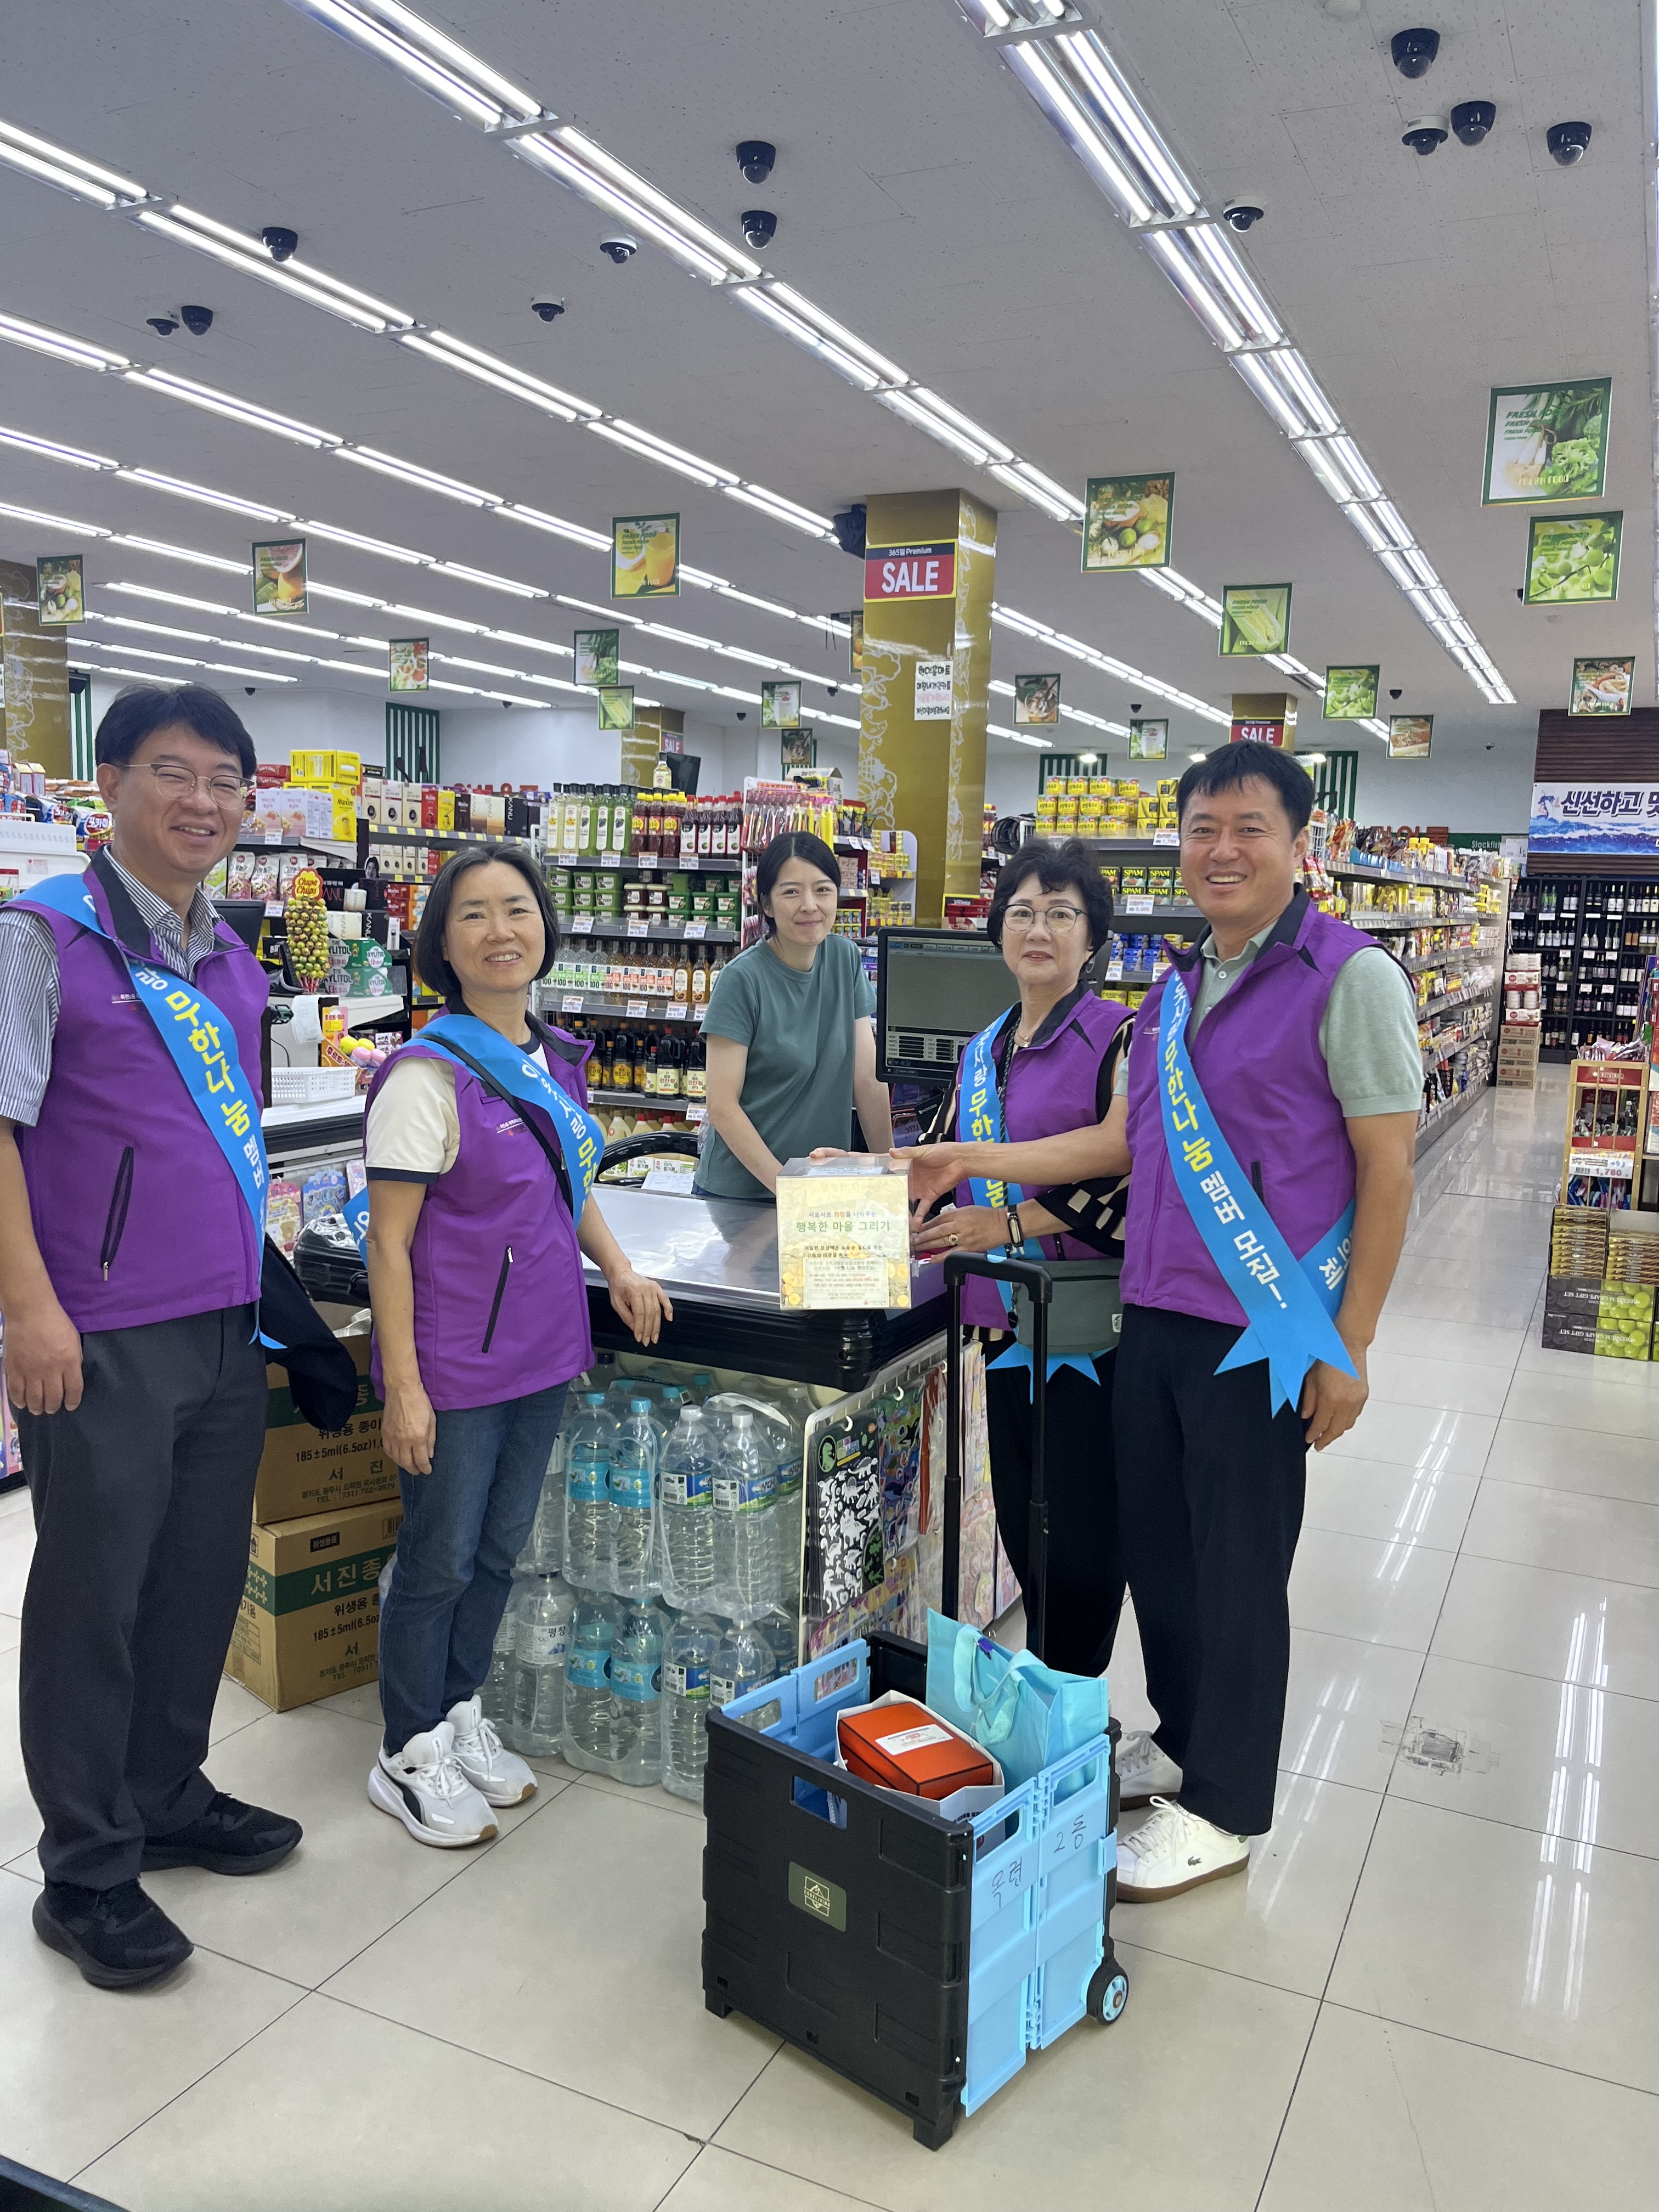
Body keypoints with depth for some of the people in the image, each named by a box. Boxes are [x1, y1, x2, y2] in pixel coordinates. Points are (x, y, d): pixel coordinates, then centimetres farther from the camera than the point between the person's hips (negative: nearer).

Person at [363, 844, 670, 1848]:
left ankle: (461, 1718, 39)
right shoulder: (430, 1075, -17)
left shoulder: (559, 1060, 5)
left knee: (501, 1549, 19)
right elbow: (390, 1242, -16)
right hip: (457, 1367, -7)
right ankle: (410, 1756, 29)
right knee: (440, 1560, 8)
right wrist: (404, 1387, -18)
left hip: (542, 1351, 7)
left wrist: (618, 1267, 3)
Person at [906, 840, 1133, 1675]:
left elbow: (1137, 1175, -17)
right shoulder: (983, 1053, 15)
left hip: (1089, 1324, -6)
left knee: (1079, 1543, 0)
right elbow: (940, 1173, 21)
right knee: (1022, 1528, 15)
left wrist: (1012, 1223, -19)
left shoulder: (1120, 1037, -7)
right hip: (1006, 1323, 6)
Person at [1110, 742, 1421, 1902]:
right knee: (1156, 1548, 17)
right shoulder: (1176, 989, 12)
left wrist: (1348, 1348, -13)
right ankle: (1180, 1741, 39)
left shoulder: (1348, 977, -10)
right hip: (1153, 1321, 7)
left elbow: (1388, 1169, -11)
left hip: (1260, 1334, -6)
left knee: (1238, 1573, 6)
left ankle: (1221, 1811, 24)